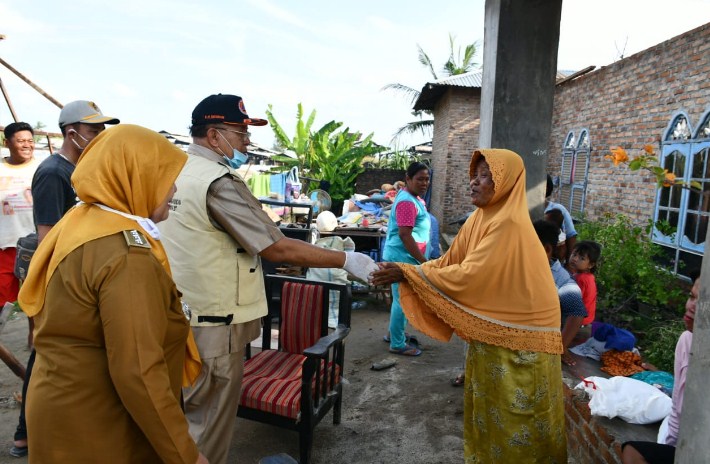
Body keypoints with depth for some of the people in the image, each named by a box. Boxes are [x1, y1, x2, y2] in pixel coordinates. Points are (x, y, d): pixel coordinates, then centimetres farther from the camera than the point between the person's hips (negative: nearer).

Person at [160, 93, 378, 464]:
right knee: (208, 430, 9)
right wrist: (346, 260, -17)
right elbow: (277, 248, -23)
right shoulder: (218, 181, -21)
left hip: (177, 316, 9)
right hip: (211, 324, -9)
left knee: (181, 420, 24)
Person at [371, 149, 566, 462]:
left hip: (519, 335, -8)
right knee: (487, 408, 20)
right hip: (491, 329, 8)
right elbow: (449, 262, 3)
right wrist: (406, 271, -10)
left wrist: (407, 274, -23)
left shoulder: (508, 224, -24)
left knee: (514, 414, 9)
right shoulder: (480, 219, 4)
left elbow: (469, 275, -27)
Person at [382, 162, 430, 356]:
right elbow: (404, 234, -27)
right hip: (403, 258, -11)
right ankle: (397, 344, 8)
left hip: (405, 257, 11)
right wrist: (423, 261, -24)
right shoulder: (407, 202, -21)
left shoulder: (412, 197, 13)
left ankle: (395, 333, 35)